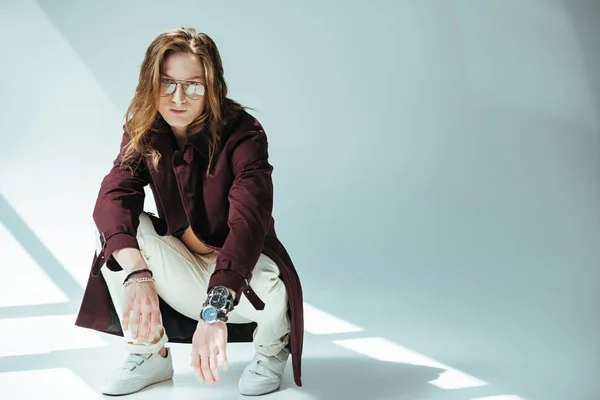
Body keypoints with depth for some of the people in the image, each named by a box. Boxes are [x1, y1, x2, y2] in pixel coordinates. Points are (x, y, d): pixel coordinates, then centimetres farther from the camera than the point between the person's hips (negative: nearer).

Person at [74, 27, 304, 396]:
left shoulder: (243, 135, -22)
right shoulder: (143, 135, -7)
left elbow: (248, 220, -37)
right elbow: (112, 197, -24)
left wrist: (215, 311, -51)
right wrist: (137, 273, -44)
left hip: (241, 272, -4)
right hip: (183, 275, 4)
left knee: (269, 286, -37)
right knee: (119, 225, -19)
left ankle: (272, 346, 2)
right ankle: (149, 355, -5)